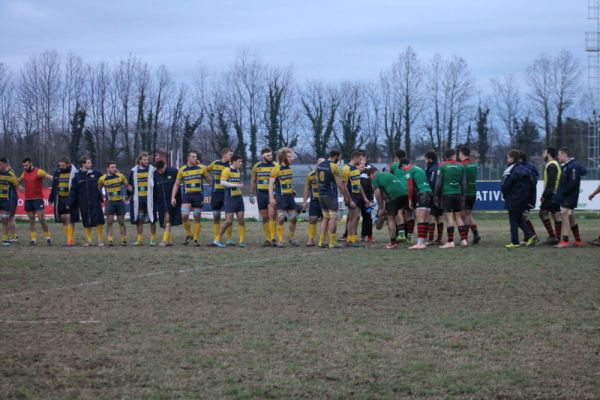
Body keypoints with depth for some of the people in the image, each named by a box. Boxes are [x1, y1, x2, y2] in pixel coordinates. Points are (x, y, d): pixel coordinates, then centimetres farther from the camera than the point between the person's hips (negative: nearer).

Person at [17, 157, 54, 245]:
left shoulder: (38, 172, -8)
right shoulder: (24, 174, 11)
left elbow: (49, 177, -19)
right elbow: (17, 181, 27)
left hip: (38, 198, -6)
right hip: (28, 199, 6)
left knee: (41, 219, -9)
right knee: (31, 220, 6)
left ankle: (48, 237, 2)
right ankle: (34, 239, 8)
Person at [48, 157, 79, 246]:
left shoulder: (74, 173, -7)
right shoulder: (57, 173, 10)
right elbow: (54, 187, 19)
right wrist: (51, 198, 20)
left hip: (70, 199, -6)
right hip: (60, 199, 6)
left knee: (69, 218, -9)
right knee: (63, 218, 6)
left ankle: (71, 240, -7)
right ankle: (68, 239, 13)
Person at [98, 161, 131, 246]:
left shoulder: (120, 176, 0)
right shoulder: (102, 179, -3)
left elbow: (127, 186, 11)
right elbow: (99, 190, 12)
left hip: (120, 202, 1)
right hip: (110, 202, -1)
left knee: (121, 222, 5)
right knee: (109, 221, -5)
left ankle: (124, 240, 11)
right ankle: (109, 240, -4)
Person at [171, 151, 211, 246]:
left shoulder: (202, 168, 3)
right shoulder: (182, 170, 4)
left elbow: (209, 180, 11)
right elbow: (176, 184, 9)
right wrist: (173, 197, 3)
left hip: (198, 195, 0)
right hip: (186, 195, 0)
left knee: (197, 218, 3)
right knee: (184, 216, -15)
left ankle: (196, 239, 14)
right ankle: (189, 234, 7)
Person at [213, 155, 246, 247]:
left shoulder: (238, 171, 16)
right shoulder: (227, 170, -8)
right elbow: (222, 182, -20)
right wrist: (236, 185, -24)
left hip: (239, 198, 7)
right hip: (230, 198, -7)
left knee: (241, 220, 1)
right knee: (229, 221, -8)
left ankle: (242, 241, 4)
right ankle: (217, 239, 2)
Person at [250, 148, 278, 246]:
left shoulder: (275, 166, 1)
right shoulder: (257, 166, 8)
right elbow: (253, 181, 16)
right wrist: (251, 194, 12)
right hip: (261, 193, 3)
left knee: (272, 215, -17)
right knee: (265, 218, 6)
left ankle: (273, 238, -15)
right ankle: (267, 239, 12)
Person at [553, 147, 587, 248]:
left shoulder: (573, 166, -16)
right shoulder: (566, 166, 15)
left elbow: (573, 183, -23)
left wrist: (562, 194, -20)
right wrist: (559, 194, 9)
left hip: (569, 198, -10)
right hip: (565, 198, 10)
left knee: (565, 217, -12)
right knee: (571, 218, 14)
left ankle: (564, 241, -14)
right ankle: (578, 241, 21)